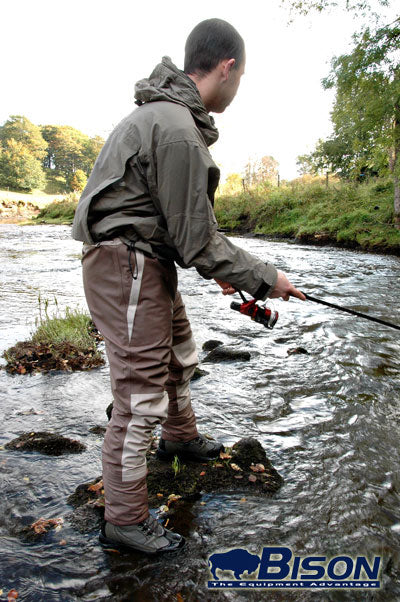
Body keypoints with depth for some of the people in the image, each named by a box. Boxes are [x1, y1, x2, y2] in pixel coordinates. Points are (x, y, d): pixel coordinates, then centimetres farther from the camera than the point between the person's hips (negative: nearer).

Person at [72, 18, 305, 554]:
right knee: (142, 394, -3)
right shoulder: (177, 131, -22)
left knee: (180, 358, 25)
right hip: (127, 269, -11)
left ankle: (180, 437, 50)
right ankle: (125, 520, 15)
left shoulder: (167, 114, 13)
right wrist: (264, 279, -9)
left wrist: (220, 267, 16)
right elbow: (196, 240, -20)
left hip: (149, 264, 11)